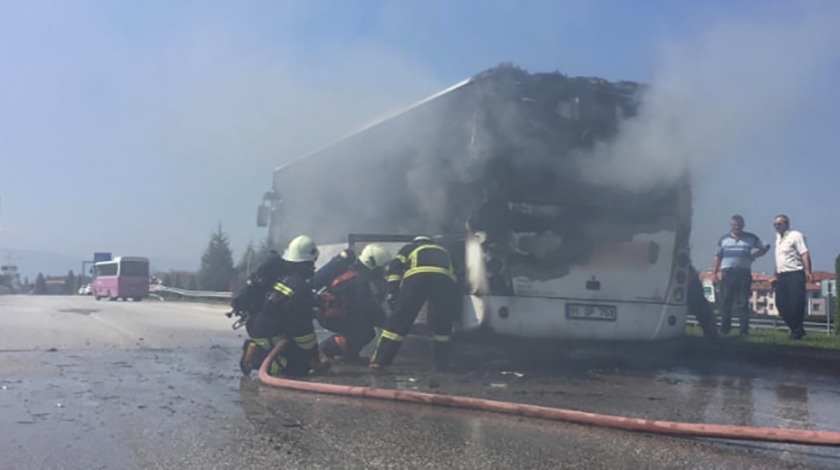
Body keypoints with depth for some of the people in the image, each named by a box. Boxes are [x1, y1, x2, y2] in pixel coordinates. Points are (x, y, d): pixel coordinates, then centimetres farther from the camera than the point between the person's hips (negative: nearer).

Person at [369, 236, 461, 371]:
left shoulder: (408, 248, 37)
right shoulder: (443, 251, 46)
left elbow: (395, 267, 18)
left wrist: (393, 294, 12)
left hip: (417, 275, -2)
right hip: (444, 277, 2)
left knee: (399, 319, 5)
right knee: (442, 323, 23)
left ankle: (380, 360, 4)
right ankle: (442, 363, 23)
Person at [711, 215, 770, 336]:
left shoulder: (751, 238, 9)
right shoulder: (724, 239, 11)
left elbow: (766, 246, 15)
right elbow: (717, 257, 11)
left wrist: (755, 256, 3)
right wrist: (714, 273, 3)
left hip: (744, 273, -1)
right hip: (727, 274, 1)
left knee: (742, 303, -2)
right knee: (726, 303, 1)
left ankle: (744, 330, 0)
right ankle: (724, 329, 6)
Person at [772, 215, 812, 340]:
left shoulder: (795, 236, -3)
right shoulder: (778, 239, 19)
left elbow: (805, 253, -13)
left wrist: (808, 271, -24)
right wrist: (776, 276, 18)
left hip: (795, 274, -7)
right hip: (782, 276, 7)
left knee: (796, 304, -8)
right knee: (781, 304, 2)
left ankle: (797, 331, 5)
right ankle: (795, 329, 14)